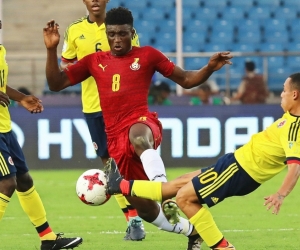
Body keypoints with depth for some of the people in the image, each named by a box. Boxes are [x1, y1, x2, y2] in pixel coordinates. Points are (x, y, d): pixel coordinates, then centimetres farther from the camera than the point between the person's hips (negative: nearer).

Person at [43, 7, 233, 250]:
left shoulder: (147, 55, 9)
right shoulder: (94, 61, 16)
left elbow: (186, 80, 11)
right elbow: (56, 83, 14)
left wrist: (209, 68, -6)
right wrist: (52, 49, 2)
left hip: (143, 122, -4)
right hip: (115, 138, 4)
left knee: (137, 135, -45)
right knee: (144, 208, 3)